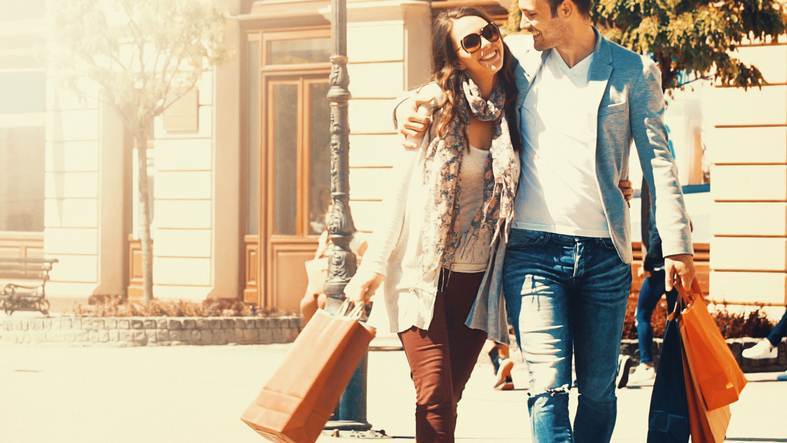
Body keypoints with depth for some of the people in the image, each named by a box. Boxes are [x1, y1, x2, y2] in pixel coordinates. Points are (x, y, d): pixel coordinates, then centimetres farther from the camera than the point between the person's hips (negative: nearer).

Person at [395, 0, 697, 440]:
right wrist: (409, 107, -1)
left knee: (598, 389, 7)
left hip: (605, 253, 0)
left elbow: (659, 161, 1)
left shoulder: (635, 72, 3)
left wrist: (677, 246, -7)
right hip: (533, 250, 0)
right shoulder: (519, 57, 8)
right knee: (548, 386, -12)